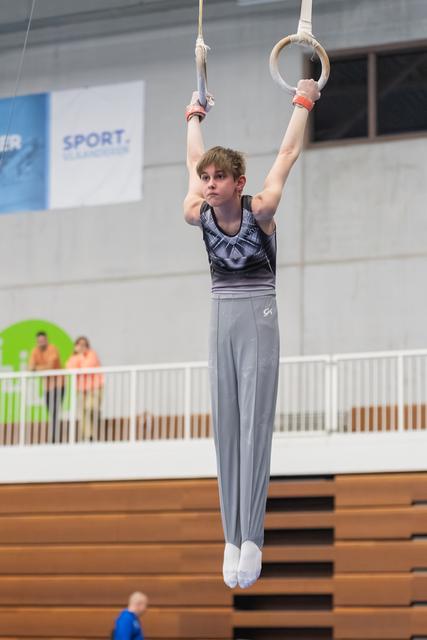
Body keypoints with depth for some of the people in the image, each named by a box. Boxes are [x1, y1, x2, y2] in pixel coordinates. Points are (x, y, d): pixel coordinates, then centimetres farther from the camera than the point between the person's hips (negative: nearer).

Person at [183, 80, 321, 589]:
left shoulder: (259, 210, -11)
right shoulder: (197, 217, -2)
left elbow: (287, 155, 3)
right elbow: (193, 161, 18)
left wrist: (303, 103, 13)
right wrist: (194, 116, 32)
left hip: (258, 317, -4)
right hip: (221, 315, 4)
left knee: (254, 423, -9)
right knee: (225, 426, 0)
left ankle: (251, 539, -13)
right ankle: (231, 540, -1)